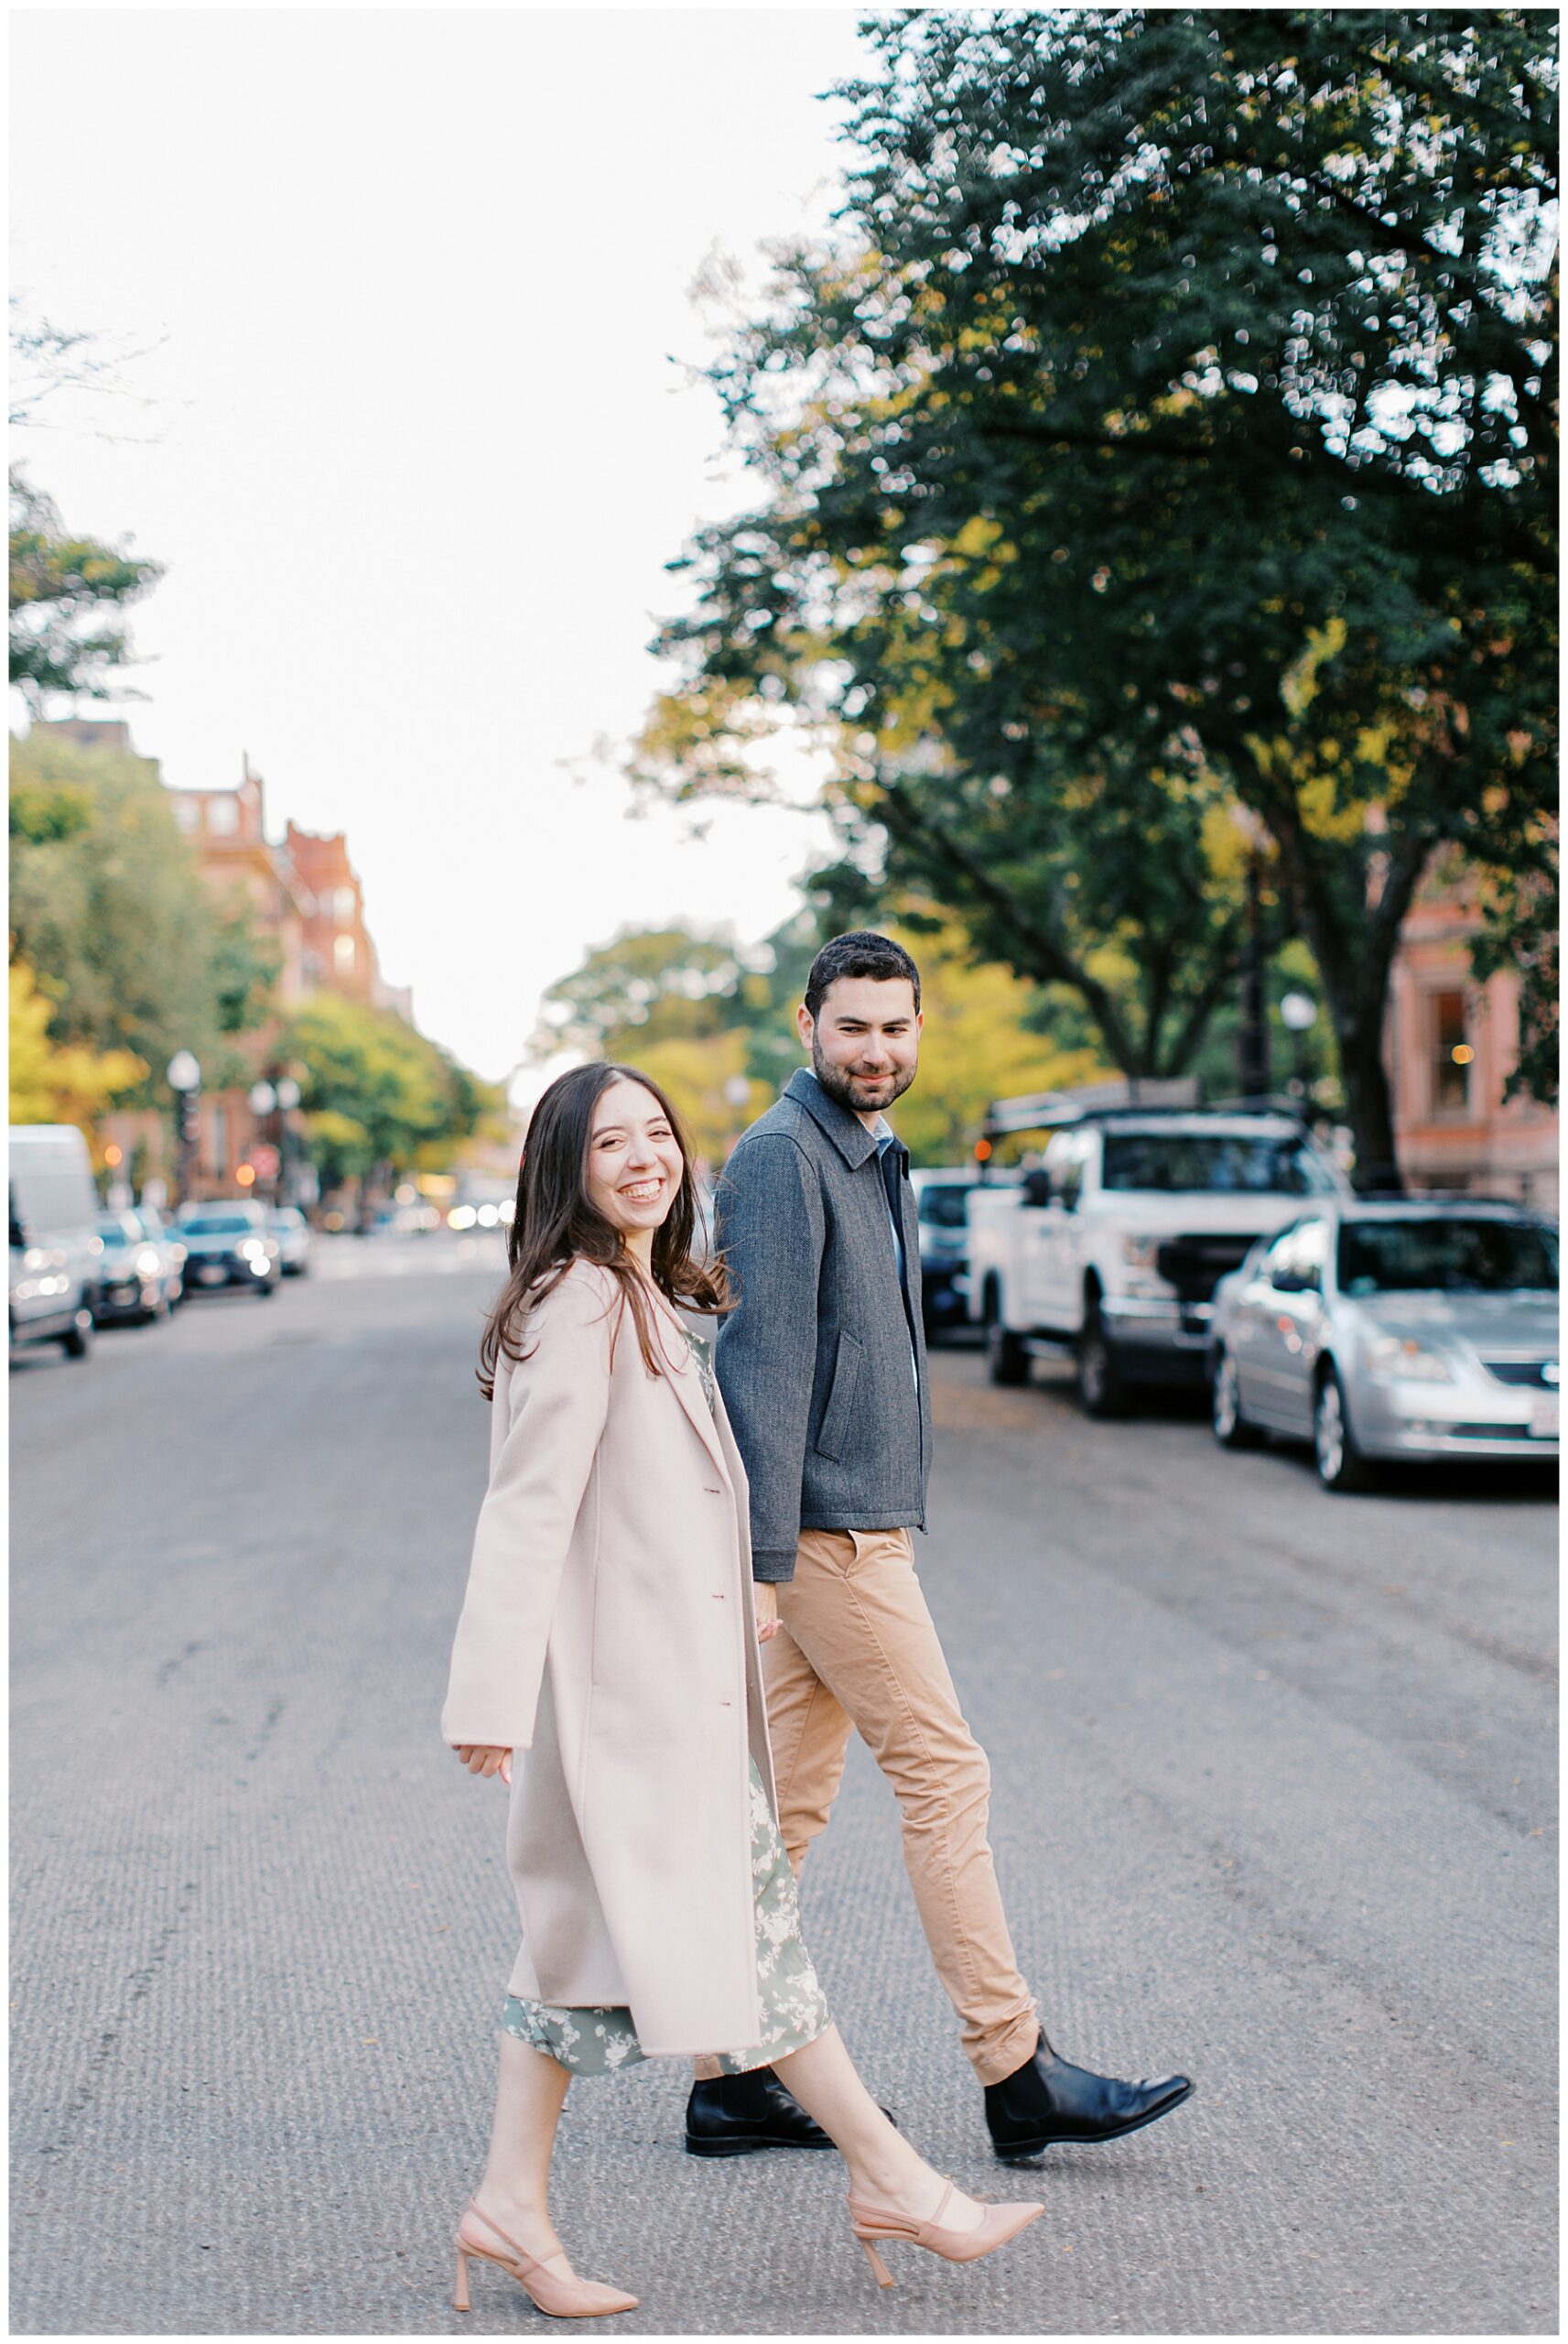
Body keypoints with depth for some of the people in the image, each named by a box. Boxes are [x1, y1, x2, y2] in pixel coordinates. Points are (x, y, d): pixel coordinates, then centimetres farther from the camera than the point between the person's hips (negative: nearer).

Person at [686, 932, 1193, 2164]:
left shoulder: (878, 1161, 18)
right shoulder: (783, 1156, -13)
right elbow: (765, 1365, -19)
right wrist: (761, 1562, -22)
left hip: (864, 1526, 9)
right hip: (825, 1534, -9)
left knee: (792, 1802, 10)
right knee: (947, 1776, -5)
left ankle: (732, 2077, 15)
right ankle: (1018, 2073, 2)